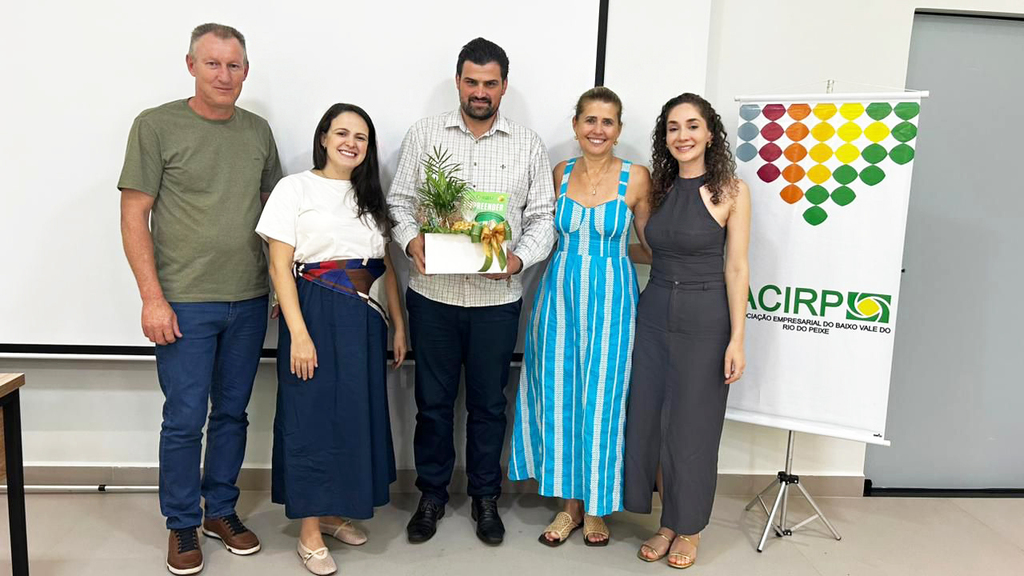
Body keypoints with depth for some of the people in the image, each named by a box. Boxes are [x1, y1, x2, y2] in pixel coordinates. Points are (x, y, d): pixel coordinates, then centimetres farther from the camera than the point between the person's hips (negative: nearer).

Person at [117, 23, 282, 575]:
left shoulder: (258, 131, 9)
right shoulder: (157, 125, -3)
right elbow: (134, 217, -5)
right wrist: (152, 298, -11)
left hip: (249, 301, 4)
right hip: (184, 302, -4)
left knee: (232, 413, 13)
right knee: (184, 419, 3)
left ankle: (222, 511, 30)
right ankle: (183, 525, 22)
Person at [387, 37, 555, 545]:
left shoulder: (528, 146, 5)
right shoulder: (424, 135, 5)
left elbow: (542, 218, 4)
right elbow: (399, 201, 5)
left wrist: (520, 258, -14)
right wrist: (411, 238, -15)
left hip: (497, 298, 0)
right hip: (433, 294, 0)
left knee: (488, 403, 12)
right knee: (433, 401, 11)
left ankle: (485, 497, 30)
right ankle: (431, 495, 30)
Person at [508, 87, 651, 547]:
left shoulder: (636, 178, -5)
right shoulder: (560, 174, 5)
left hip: (611, 297, -3)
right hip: (561, 293, 3)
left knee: (602, 397, 5)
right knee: (559, 396, 8)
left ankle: (595, 507, 25)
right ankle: (569, 504, 25)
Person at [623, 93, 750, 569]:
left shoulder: (731, 190, -6)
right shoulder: (659, 188, 8)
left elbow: (736, 268, -8)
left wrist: (737, 339, -10)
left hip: (704, 319, -5)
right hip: (654, 313, 5)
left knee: (692, 425, 6)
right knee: (649, 419, 8)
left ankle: (689, 529, 27)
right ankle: (666, 523, 28)